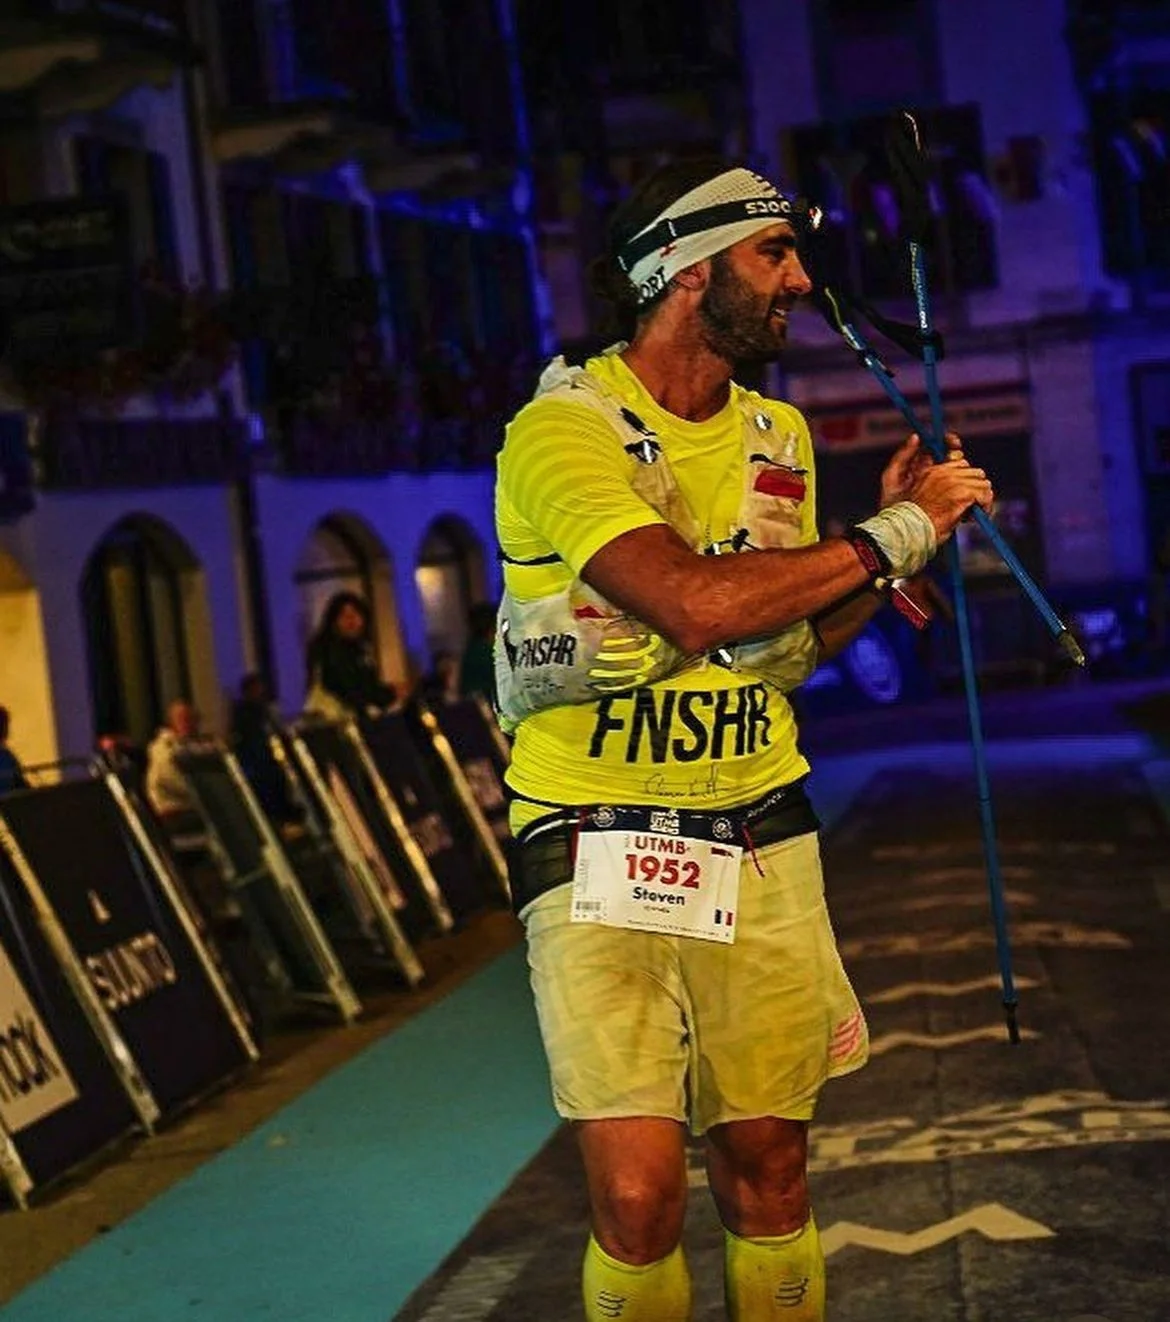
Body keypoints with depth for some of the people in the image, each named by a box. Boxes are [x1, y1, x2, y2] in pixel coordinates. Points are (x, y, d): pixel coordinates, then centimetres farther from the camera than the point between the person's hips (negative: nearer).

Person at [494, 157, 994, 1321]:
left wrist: (897, 534, 3)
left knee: (769, 1175, 7)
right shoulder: (564, 428, -13)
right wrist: (892, 538, -15)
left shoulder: (779, 438, 12)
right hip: (597, 845, -6)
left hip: (759, 840, 6)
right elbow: (697, 606, -26)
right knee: (638, 1199, -10)